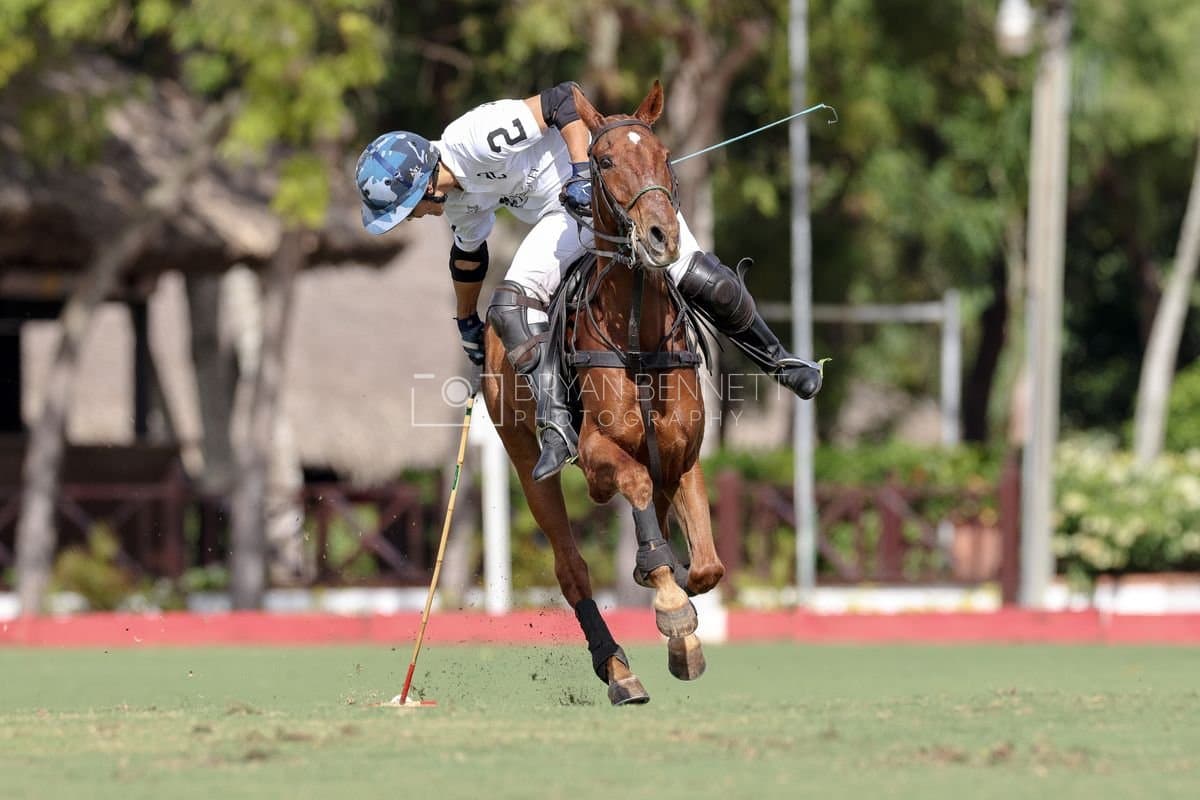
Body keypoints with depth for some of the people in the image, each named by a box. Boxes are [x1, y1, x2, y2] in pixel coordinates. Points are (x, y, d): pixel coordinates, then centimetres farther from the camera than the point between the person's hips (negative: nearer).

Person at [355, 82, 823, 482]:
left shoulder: (473, 137, -26)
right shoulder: (456, 198, 4)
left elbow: (562, 101, -28)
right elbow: (468, 255, 23)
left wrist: (583, 171, -35)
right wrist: (466, 323, 34)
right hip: (562, 218, 7)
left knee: (699, 280, -15)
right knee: (512, 303, -18)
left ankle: (778, 361, 10)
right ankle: (556, 429, -27)